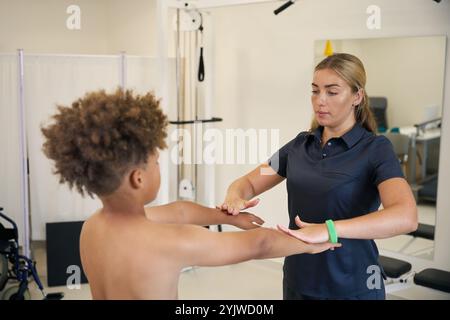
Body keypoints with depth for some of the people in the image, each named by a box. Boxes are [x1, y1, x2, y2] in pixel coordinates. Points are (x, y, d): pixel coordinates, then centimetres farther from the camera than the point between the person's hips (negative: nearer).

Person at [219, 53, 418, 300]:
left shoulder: (375, 149, -13)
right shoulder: (300, 144, 4)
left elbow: (405, 217, -29)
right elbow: (248, 182, 6)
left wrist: (330, 229, -41)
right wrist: (234, 197, -18)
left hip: (350, 287, -4)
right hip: (297, 281, 5)